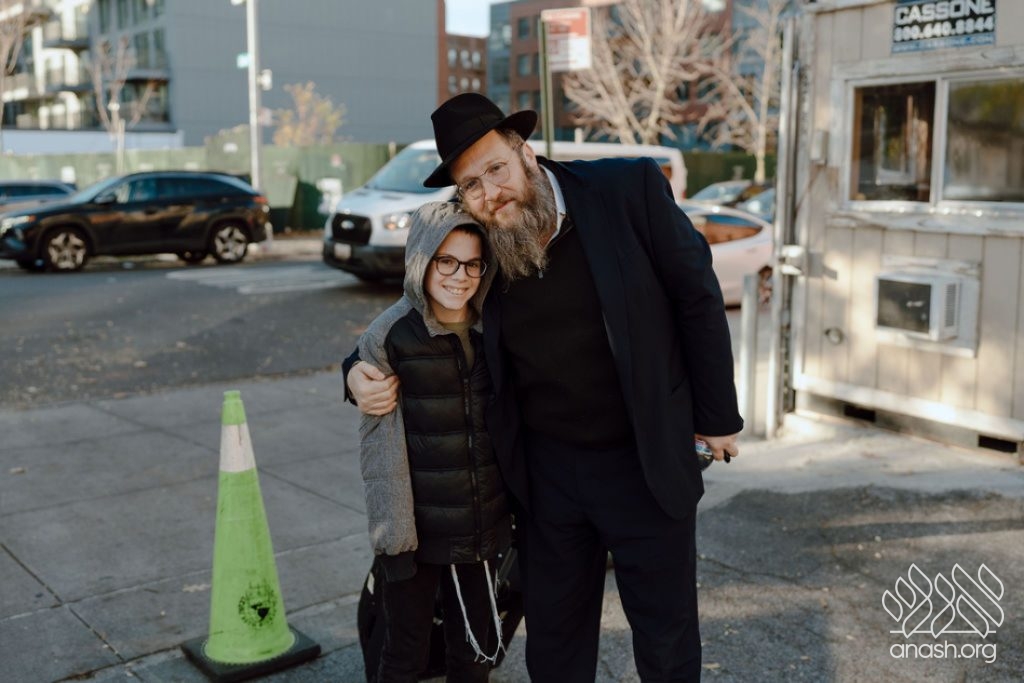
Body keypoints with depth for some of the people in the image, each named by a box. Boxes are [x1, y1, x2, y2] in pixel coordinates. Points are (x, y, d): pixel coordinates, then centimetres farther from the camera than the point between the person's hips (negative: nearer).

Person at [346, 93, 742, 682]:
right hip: (547, 473, 3)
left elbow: (698, 298, -7)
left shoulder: (630, 189, -14)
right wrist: (363, 373, -12)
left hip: (648, 463, -2)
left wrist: (717, 417, -5)